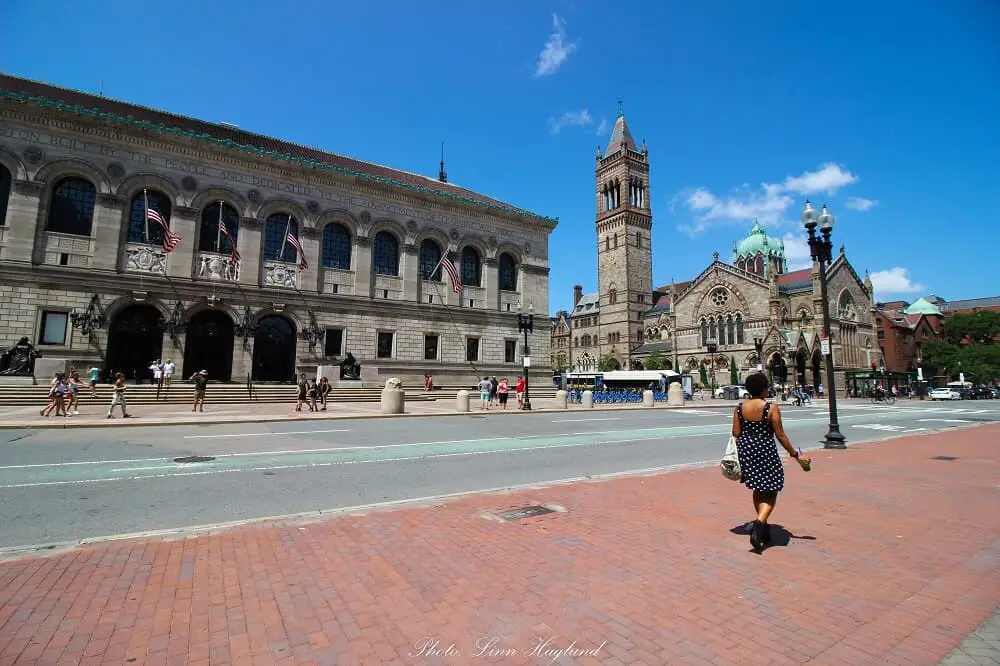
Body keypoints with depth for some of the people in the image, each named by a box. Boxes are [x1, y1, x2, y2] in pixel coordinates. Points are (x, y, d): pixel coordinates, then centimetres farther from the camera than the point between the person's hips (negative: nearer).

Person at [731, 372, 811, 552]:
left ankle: (763, 529, 29)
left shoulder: (740, 408, 0)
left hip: (746, 450, 5)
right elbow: (780, 435, -10)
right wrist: (795, 454, 0)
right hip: (766, 452, -4)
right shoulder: (771, 408, -11)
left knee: (758, 490, 20)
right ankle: (759, 523, -16)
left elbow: (736, 433, 0)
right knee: (770, 492, 6)